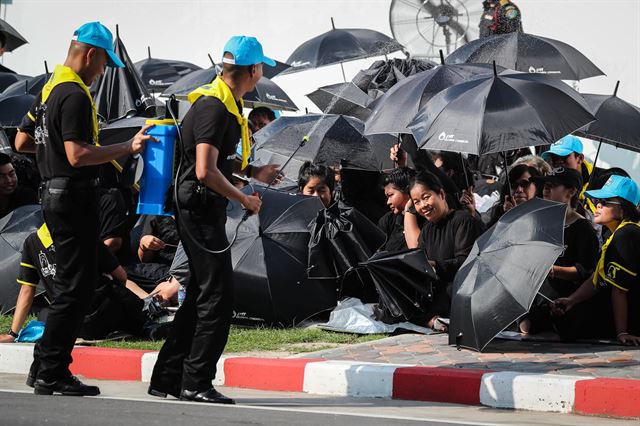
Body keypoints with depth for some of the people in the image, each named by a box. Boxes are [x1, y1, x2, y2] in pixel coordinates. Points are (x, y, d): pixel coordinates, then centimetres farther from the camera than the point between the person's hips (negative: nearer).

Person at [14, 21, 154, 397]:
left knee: (73, 285, 16)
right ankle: (52, 374, -3)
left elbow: (22, 143, 22)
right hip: (75, 196, -10)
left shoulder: (49, 90, 14)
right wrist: (128, 148, -22)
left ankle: (48, 365, 18)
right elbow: (78, 156, -25)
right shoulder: (75, 95, -17)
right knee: (75, 288, -6)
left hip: (54, 194, 10)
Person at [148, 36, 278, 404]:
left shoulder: (227, 104, 15)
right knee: (218, 298, -7)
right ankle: (196, 383, -3)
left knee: (202, 296, 14)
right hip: (202, 209, -11)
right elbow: (206, 171, -24)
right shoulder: (214, 107, -18)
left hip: (204, 211, 11)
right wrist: (244, 199, -15)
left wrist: (255, 173, 24)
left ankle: (167, 378, 18)